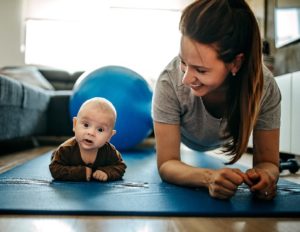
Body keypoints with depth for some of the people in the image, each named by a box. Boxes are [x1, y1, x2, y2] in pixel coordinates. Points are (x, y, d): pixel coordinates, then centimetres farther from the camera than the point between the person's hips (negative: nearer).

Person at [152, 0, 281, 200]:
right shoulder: (171, 82, -45)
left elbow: (268, 162, -30)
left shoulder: (265, 87, -40)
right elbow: (167, 164, -39)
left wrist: (264, 175, -55)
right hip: (180, 136, -1)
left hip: (224, 143, 2)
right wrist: (209, 177, -60)